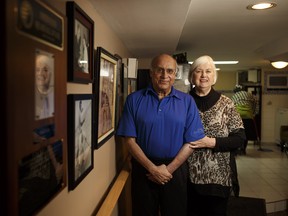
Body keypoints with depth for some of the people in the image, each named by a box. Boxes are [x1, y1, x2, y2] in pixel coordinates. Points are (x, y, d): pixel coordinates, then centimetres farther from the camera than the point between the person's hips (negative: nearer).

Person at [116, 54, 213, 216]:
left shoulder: (187, 101, -1)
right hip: (143, 169, 0)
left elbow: (191, 141, -3)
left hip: (176, 170, 1)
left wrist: (169, 169, -10)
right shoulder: (134, 99, -3)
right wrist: (153, 169, -13)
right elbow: (129, 139, -6)